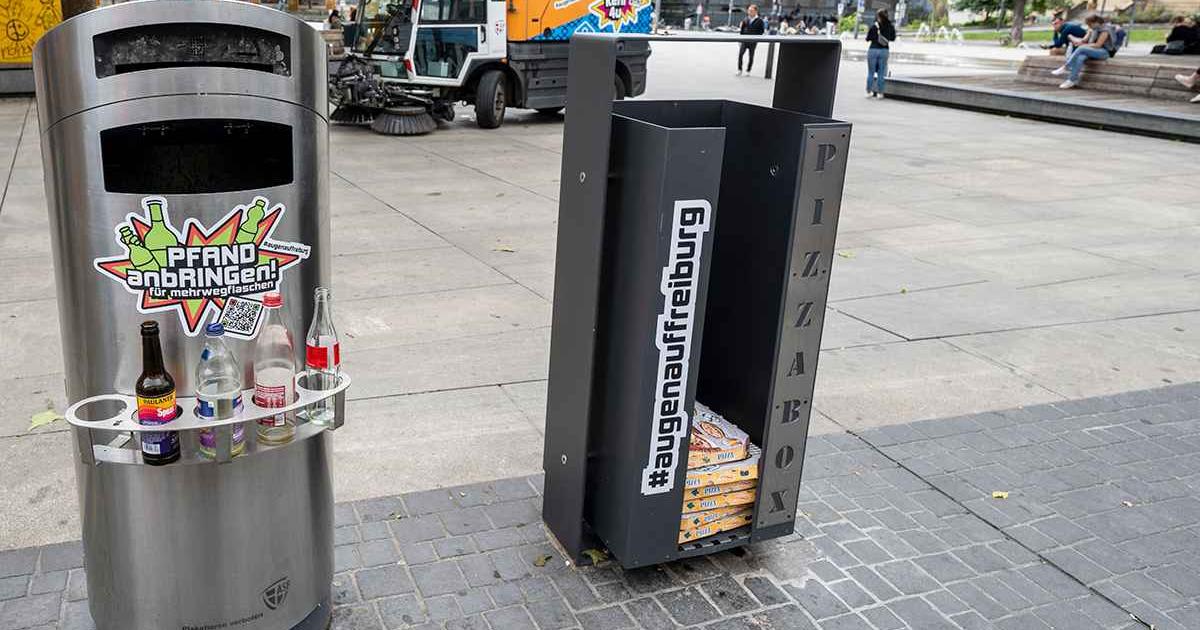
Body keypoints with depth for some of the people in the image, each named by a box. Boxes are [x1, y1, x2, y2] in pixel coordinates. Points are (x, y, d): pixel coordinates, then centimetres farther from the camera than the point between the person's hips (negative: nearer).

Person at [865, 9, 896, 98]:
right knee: (881, 73, 7)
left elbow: (868, 39, -3)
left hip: (873, 50, -2)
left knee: (870, 72, 7)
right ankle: (880, 92, 7)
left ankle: (869, 92, 7)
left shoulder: (874, 26, -10)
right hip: (884, 50, 2)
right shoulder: (890, 27, -1)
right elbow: (893, 38, 11)